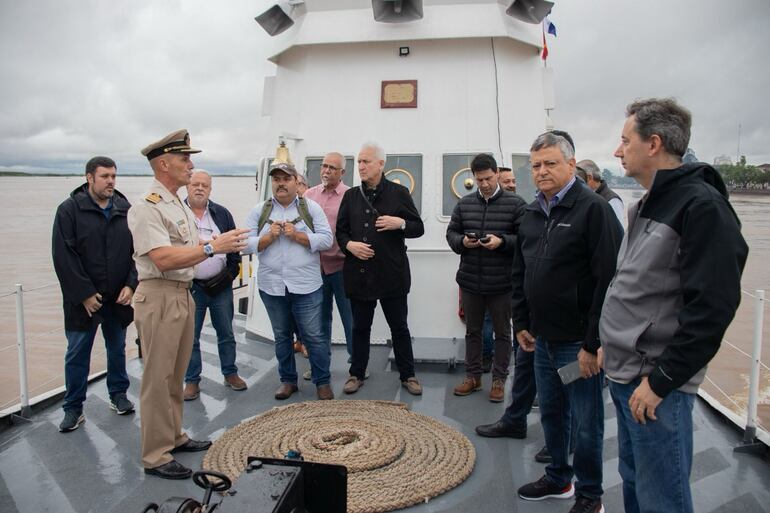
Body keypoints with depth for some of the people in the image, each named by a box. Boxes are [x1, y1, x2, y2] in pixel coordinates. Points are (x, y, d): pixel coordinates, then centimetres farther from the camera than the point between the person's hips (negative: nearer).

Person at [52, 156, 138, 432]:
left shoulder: (126, 210, 2)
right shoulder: (70, 210, -6)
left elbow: (137, 252, 4)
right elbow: (63, 256, -11)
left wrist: (131, 285, -7)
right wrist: (84, 293, -14)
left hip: (119, 297, 3)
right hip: (83, 299, -3)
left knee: (117, 348, 16)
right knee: (77, 354, 6)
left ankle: (118, 395, 32)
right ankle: (73, 408, 19)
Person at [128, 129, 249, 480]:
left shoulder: (181, 206, 15)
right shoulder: (147, 207, -15)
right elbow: (163, 258, -25)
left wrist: (223, 247, 3)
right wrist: (212, 247, -25)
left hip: (183, 295, 9)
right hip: (159, 297, -9)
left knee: (175, 375, 18)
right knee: (157, 378, -1)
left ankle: (173, 437, 33)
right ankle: (155, 456, 11)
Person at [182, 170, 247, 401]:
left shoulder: (222, 214, 5)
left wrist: (230, 272, -1)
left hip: (221, 285, 2)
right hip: (190, 286, -2)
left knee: (226, 332, 13)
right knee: (190, 337, 7)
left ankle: (230, 373, 28)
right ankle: (192, 381, 21)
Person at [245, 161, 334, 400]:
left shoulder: (311, 208, 1)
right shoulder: (259, 211, 6)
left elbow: (326, 239, -6)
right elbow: (247, 244, 1)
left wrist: (297, 235, -15)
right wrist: (269, 236, -14)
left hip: (306, 286, -2)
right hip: (271, 286, 3)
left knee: (314, 336, 2)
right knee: (281, 336, 15)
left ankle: (323, 382, 17)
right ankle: (288, 380, 30)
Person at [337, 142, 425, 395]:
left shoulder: (399, 192, 0)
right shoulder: (350, 196, 8)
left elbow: (418, 229, 2)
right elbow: (340, 230, 11)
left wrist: (401, 223, -18)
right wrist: (349, 244, -10)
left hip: (391, 274, -2)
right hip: (359, 274, 2)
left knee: (399, 327, 9)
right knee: (360, 327, 13)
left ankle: (408, 375, 24)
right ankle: (357, 374, 28)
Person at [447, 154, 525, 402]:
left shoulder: (515, 204, -5)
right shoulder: (464, 204, 6)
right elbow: (451, 233, 9)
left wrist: (502, 242, -23)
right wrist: (462, 241, -12)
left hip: (501, 284, -3)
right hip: (470, 281, 3)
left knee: (502, 332, 9)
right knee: (472, 331, 15)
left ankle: (499, 379, 23)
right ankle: (473, 376, 29)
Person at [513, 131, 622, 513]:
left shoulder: (593, 208, -14)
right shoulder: (531, 214, 9)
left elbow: (608, 280, -19)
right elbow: (519, 275, 17)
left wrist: (593, 343, -19)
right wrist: (521, 323, 13)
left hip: (578, 342, -7)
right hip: (543, 338, 7)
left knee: (585, 423, 8)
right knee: (551, 414, 20)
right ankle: (558, 479, 39)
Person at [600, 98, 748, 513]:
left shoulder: (702, 205, -16)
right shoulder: (647, 206, 13)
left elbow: (712, 307, -22)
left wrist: (661, 380, -20)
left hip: (655, 384, -9)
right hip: (624, 374, 9)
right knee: (633, 479, 22)